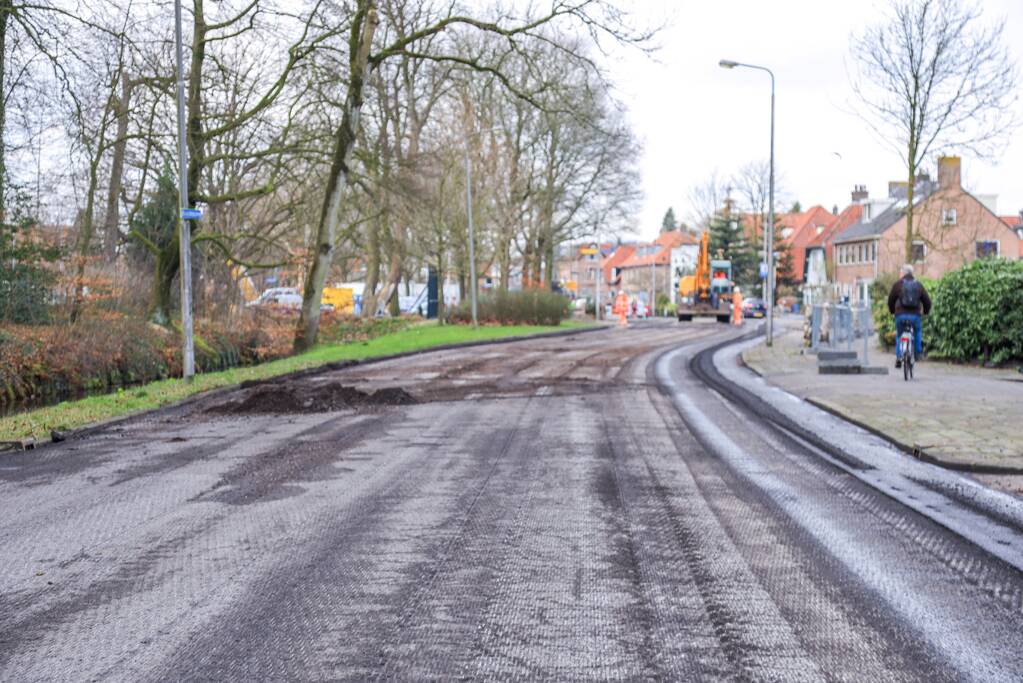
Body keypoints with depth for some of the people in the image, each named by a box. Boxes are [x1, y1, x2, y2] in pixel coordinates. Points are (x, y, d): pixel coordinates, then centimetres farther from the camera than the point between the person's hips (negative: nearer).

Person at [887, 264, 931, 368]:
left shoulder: (897, 285, 3)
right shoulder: (918, 285, 10)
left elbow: (891, 300, 7)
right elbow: (927, 301, 12)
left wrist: (892, 311, 25)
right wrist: (925, 311, 30)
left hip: (900, 315, -1)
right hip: (915, 315, 1)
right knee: (917, 332, 28)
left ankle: (898, 357, 3)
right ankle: (918, 351, 19)